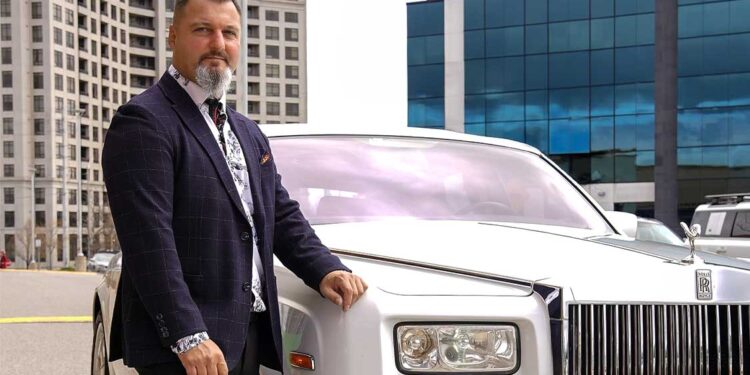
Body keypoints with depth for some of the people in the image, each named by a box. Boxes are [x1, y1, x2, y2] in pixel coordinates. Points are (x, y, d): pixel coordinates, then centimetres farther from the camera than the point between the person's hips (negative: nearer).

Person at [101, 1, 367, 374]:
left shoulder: (249, 133, 19)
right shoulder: (144, 121, -9)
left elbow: (283, 217, 18)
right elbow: (149, 240, -18)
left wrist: (325, 270, 1)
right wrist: (188, 337, -24)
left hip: (250, 336, 8)